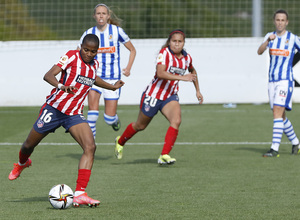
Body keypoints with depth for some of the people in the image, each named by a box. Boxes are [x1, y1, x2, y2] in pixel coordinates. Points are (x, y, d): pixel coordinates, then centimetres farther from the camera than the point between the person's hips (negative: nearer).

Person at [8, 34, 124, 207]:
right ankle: (22, 163, 52)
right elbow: (48, 75, -25)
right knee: (29, 145, 12)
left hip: (74, 114, 4)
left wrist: (112, 87, 41)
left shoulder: (94, 63, 7)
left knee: (90, 147, -20)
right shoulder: (72, 57, -12)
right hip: (54, 108, -4)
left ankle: (80, 194, -25)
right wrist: (61, 86, -43)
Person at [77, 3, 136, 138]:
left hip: (112, 78, -1)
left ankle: (115, 120, 37)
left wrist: (128, 68, -4)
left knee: (109, 119, -2)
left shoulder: (116, 31, -4)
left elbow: (132, 50, 8)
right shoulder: (89, 34, -1)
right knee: (93, 105, -26)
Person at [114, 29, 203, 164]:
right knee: (140, 125, 12)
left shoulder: (186, 58, 1)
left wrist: (197, 90, 23)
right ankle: (120, 142, 42)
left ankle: (164, 156, -23)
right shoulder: (164, 53, -18)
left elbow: (192, 71, 26)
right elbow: (160, 73, -34)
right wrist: (181, 77, -41)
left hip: (170, 97, 4)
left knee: (176, 120, -24)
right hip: (153, 95, -4)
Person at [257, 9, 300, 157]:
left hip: (285, 80, -5)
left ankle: (274, 149, -21)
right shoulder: (270, 36, 7)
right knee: (281, 116, 9)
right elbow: (259, 52, -9)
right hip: (272, 80, 5)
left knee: (277, 111, -18)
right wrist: (268, 40, -25)